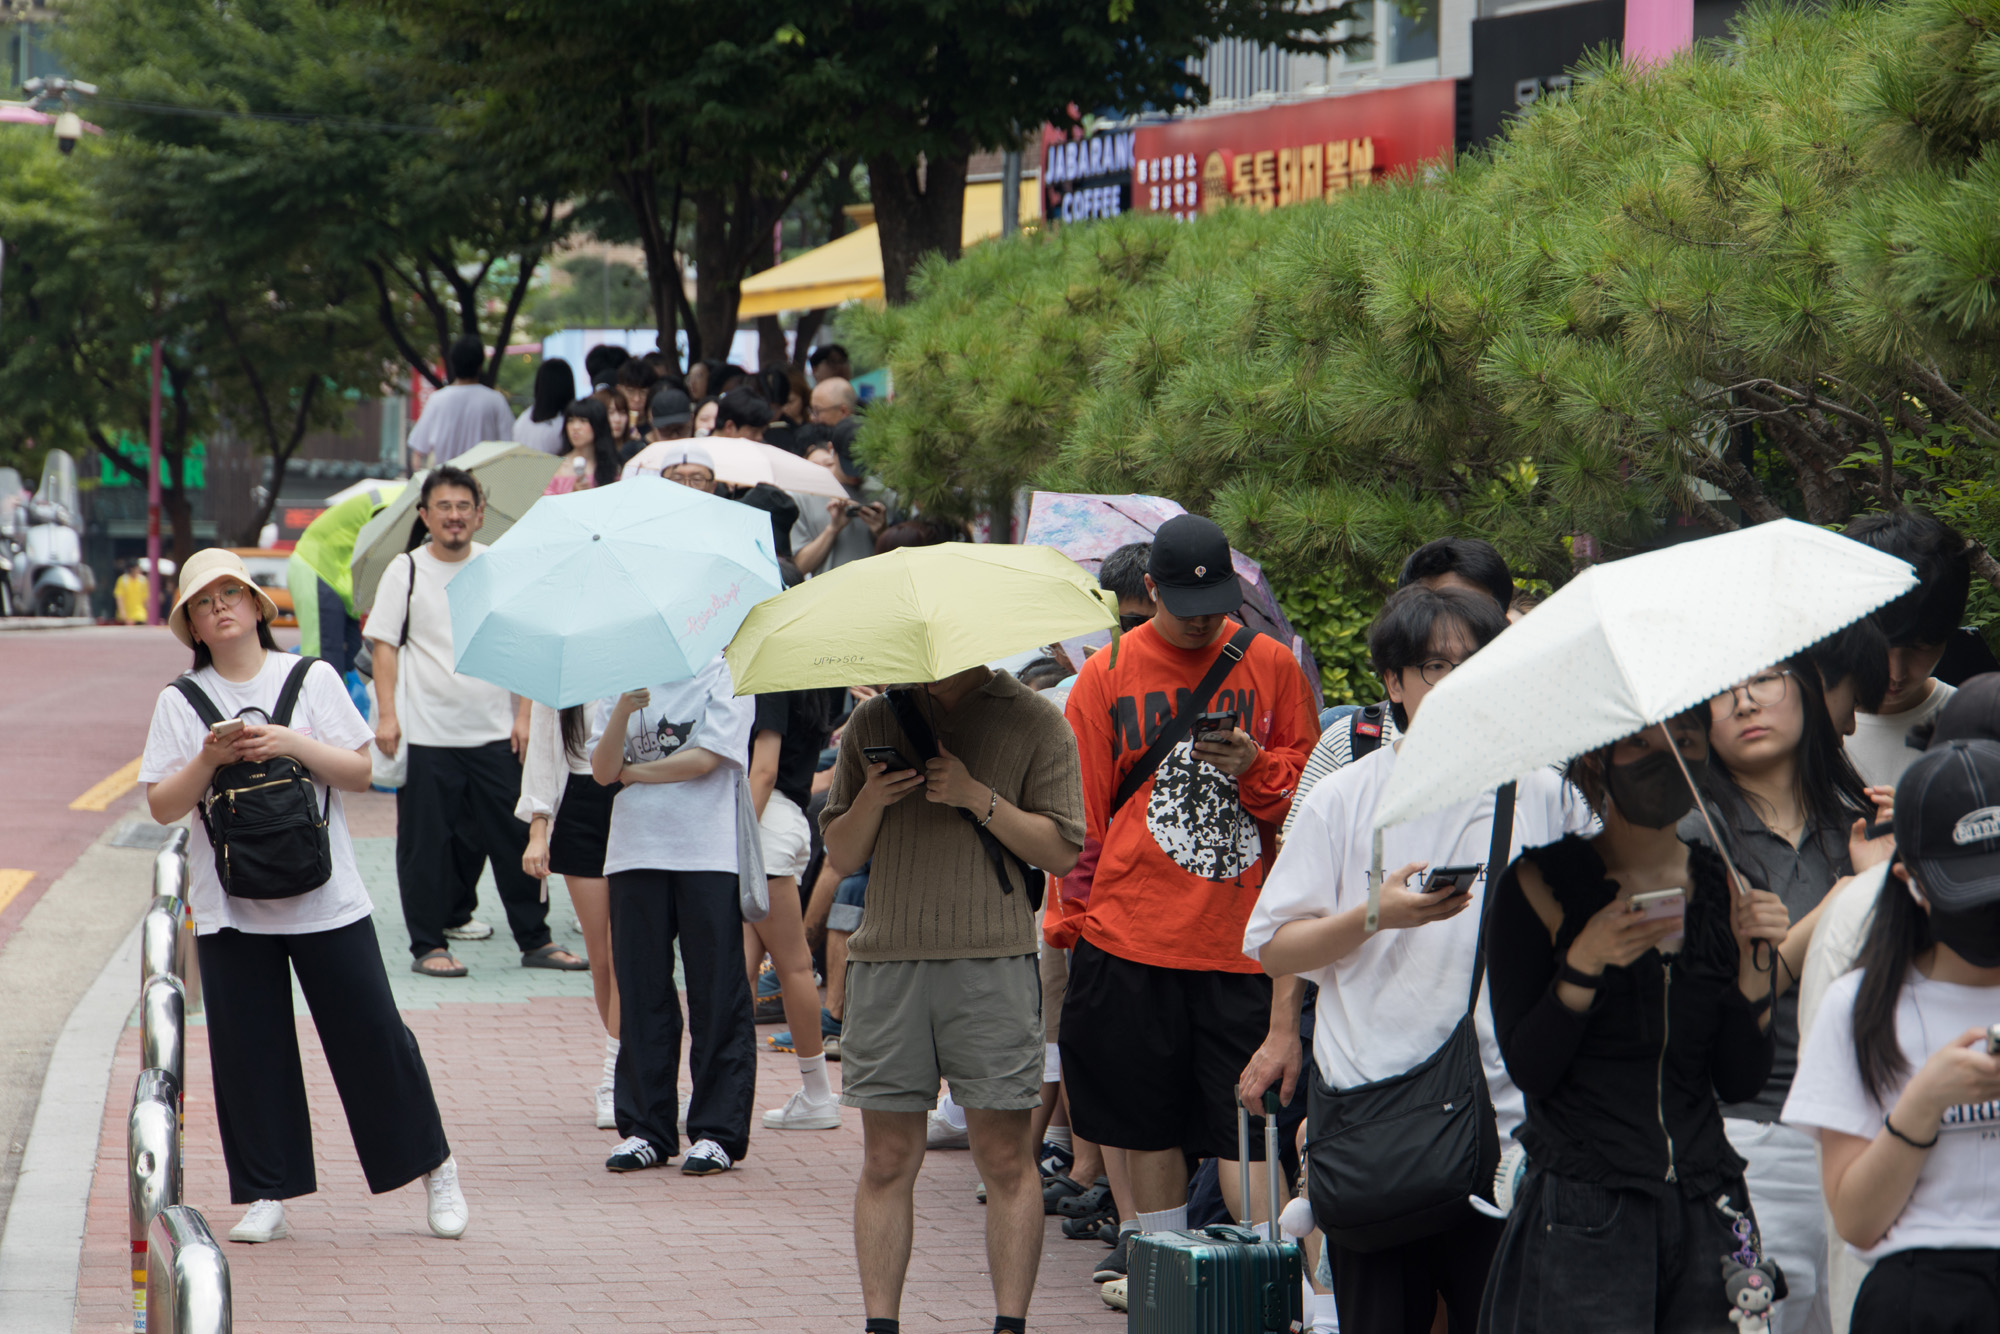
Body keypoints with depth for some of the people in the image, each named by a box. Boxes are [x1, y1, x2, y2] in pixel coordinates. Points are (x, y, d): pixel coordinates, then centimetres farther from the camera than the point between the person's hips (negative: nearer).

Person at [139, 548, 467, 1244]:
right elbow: (162, 806, 1)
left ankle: (434, 1168, 13)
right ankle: (266, 1194, 11)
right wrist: (207, 761, -15)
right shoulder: (179, 702, 5)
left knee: (371, 1031, 0)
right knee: (247, 1047, 1)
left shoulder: (312, 679, 3)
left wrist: (292, 744, -14)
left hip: (325, 898, -1)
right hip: (229, 906, 1)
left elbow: (361, 772, -1)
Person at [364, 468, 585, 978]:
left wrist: (524, 714, 4)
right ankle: (428, 945, 11)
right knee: (425, 841, 1)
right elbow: (385, 647, 1)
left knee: (514, 835, 4)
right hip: (425, 732, -2)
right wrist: (387, 715, -8)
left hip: (492, 731, 2)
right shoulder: (406, 571, 1)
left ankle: (534, 939, 14)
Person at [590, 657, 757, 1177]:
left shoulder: (724, 673, 1)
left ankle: (718, 1132, 4)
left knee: (716, 992, -2)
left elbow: (705, 759, -9)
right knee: (641, 993, 5)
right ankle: (644, 1128, 13)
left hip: (710, 855, -3)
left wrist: (632, 772, 0)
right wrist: (622, 711, -15)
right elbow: (602, 770, 1)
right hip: (635, 854, 4)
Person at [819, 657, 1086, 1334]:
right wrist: (871, 800, -6)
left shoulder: (1033, 722, 5)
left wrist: (977, 796, -11)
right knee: (887, 1160, 3)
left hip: (993, 960, -2)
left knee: (1005, 1157, -3)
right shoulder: (872, 723, 13)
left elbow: (1062, 850, -1)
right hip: (887, 961, 3)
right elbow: (840, 857, 14)